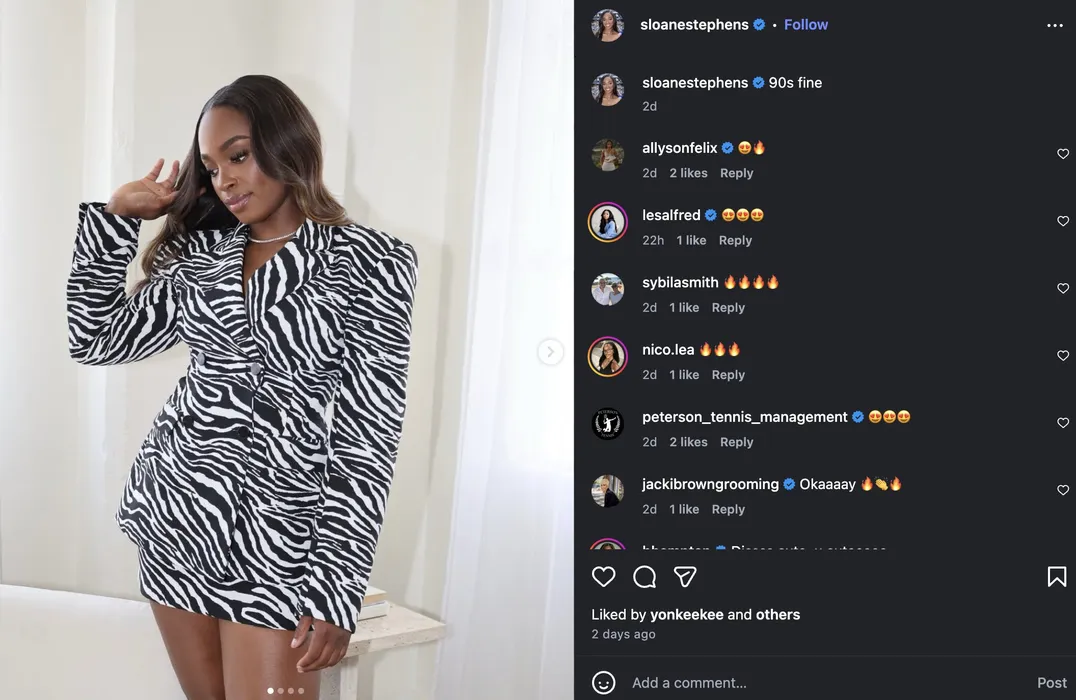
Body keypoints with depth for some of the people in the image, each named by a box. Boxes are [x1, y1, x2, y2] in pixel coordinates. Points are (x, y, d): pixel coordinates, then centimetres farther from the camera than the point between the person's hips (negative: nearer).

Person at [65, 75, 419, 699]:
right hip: (174, 506, 5)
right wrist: (117, 217, 7)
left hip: (275, 530, -5)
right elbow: (95, 340, 11)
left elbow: (369, 435, -11)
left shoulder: (371, 264, -8)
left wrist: (337, 587, -14)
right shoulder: (198, 254, 8)